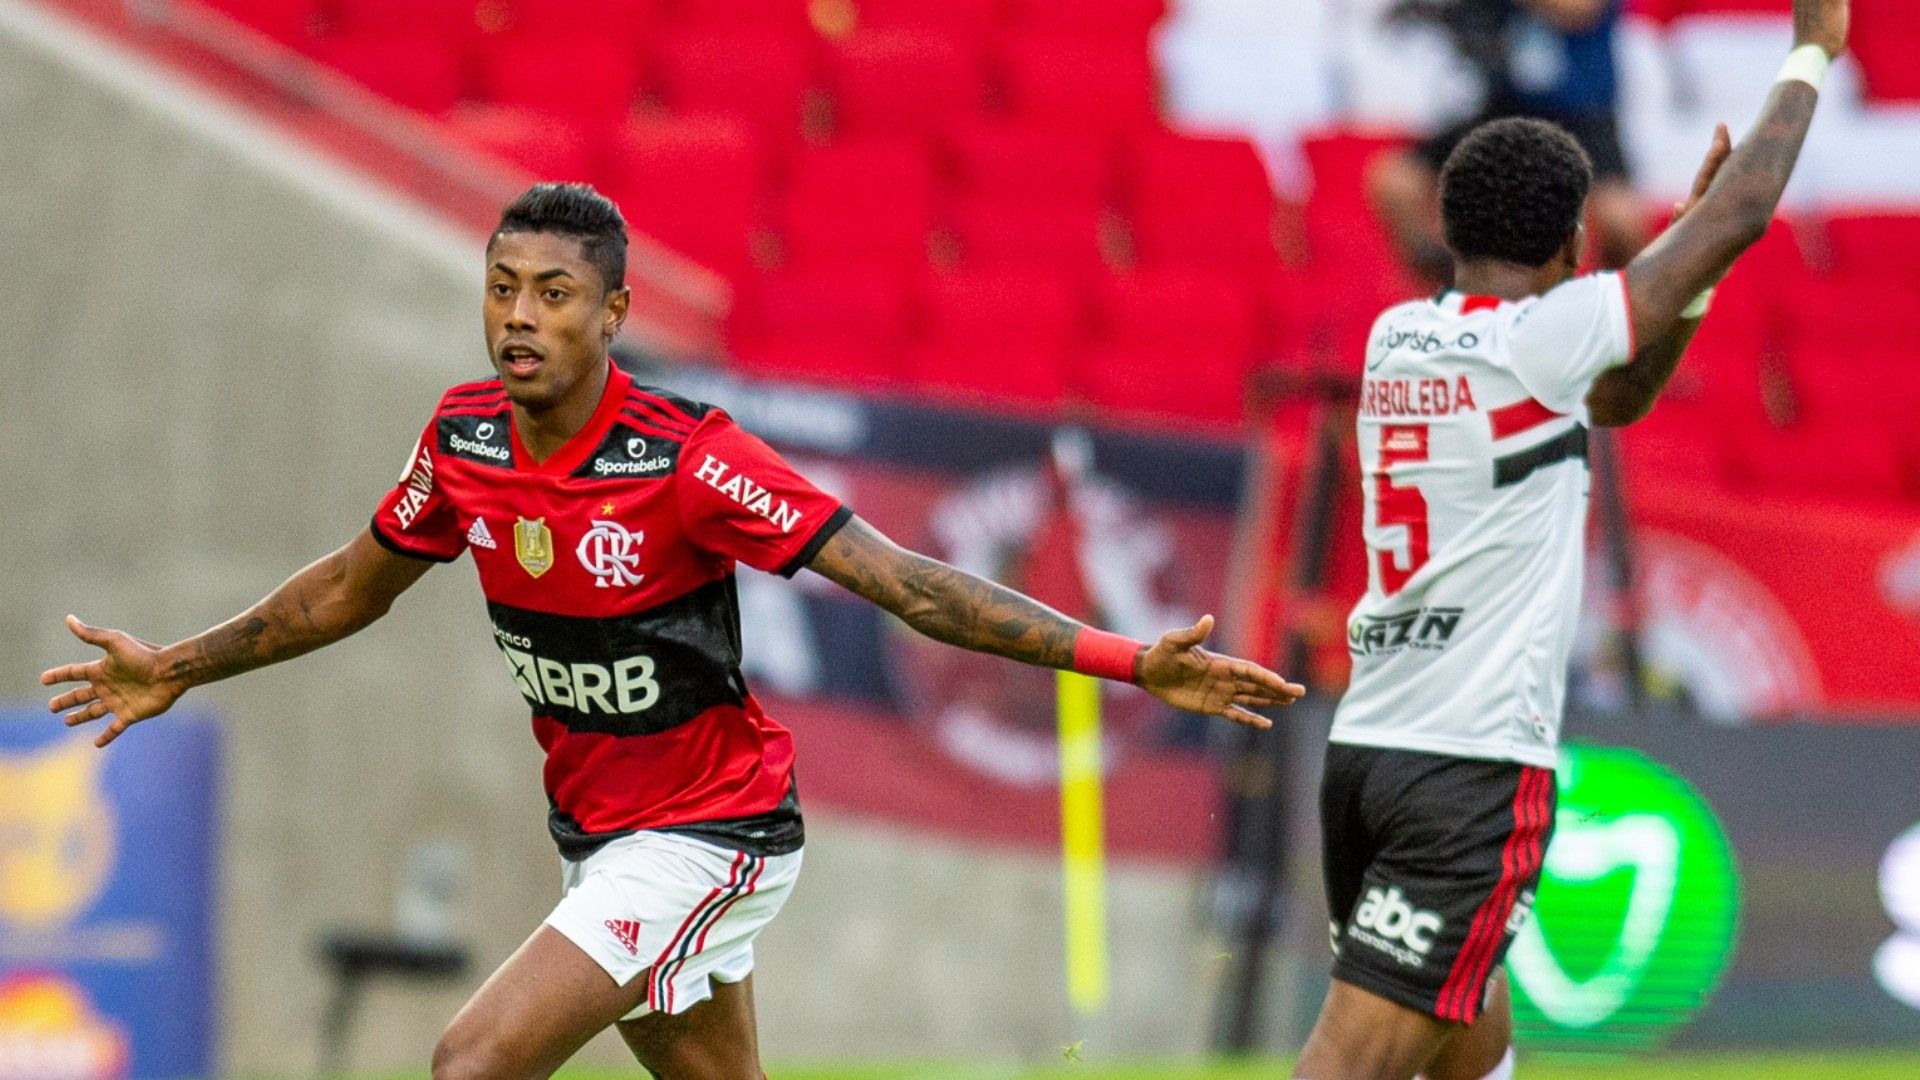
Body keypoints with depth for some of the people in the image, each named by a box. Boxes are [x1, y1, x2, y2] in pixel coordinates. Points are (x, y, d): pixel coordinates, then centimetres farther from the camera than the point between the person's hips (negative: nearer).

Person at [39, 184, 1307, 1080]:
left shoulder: (687, 456, -23)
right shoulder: (462, 442, -5)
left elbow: (906, 582, -25)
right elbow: (352, 587, 16)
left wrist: (1131, 661, -32)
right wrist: (177, 669, 23)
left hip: (708, 831, -7)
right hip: (596, 829, 7)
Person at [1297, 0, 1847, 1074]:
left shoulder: (1398, 338, 12)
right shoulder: (1537, 336, -9)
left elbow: (1612, 399, 27)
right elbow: (1743, 216, -1)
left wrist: (1693, 278, 20)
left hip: (1365, 746, 8)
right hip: (1478, 759, -8)